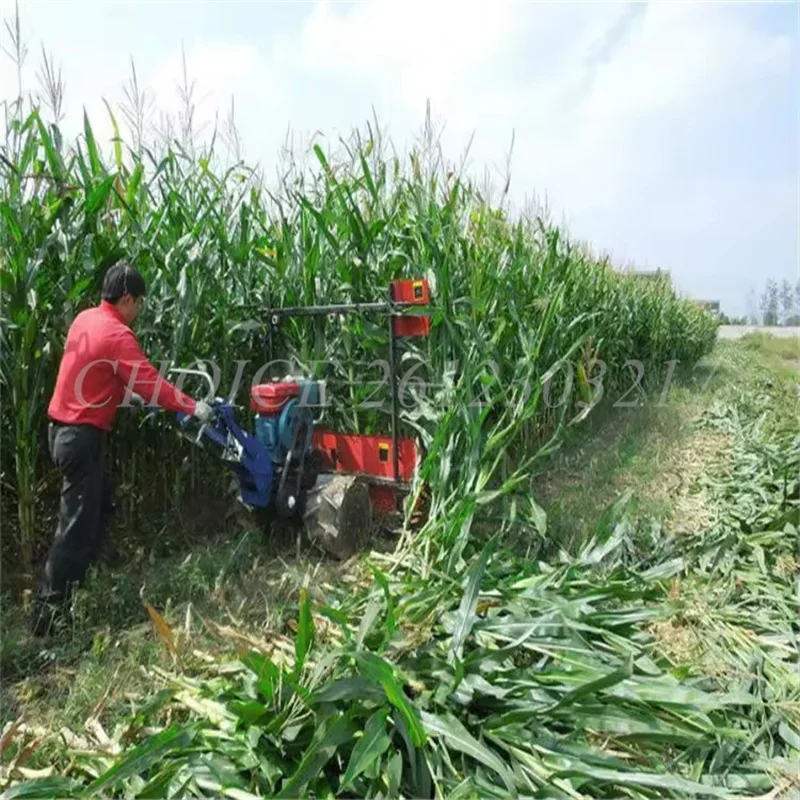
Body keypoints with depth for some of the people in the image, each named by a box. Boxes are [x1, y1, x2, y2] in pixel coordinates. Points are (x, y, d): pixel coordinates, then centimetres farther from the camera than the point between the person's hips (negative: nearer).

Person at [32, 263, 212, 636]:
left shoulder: (85, 319, 9)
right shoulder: (117, 335, -19)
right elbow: (151, 384, -23)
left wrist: (128, 393, 22)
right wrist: (193, 407, -17)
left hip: (64, 427, 10)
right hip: (81, 435, -10)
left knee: (99, 503, 22)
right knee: (77, 523, -2)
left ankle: (76, 579, 34)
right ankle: (46, 613, 6)